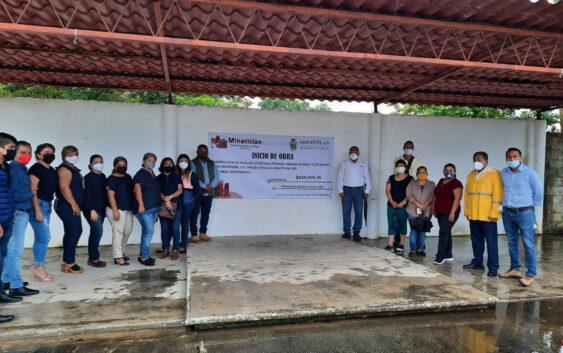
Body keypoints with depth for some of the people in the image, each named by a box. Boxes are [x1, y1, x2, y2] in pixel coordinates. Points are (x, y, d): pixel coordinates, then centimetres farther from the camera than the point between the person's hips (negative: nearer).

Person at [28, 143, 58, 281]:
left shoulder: (51, 170, 16)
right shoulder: (36, 168, -9)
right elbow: (32, 190, -15)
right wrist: (37, 210, -20)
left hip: (46, 205, 9)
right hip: (37, 204, -9)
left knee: (40, 238, 11)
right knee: (45, 236, -11)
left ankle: (39, 269, 17)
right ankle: (39, 267, 1)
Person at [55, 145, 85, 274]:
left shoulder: (73, 169, 21)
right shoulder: (65, 169, -11)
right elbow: (64, 187, -21)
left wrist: (78, 205, 22)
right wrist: (74, 204, -19)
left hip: (72, 207, 11)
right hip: (67, 207, -11)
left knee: (70, 233, 11)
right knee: (76, 231, -11)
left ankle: (66, 263, 17)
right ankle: (70, 262, -5)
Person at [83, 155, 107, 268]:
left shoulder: (103, 177, 14)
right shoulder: (88, 177, -7)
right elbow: (87, 195, -13)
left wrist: (105, 208, 14)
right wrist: (92, 210, -19)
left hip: (101, 209, 7)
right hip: (92, 210, -7)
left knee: (95, 233, 10)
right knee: (98, 231, -14)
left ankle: (92, 258, 16)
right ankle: (93, 258, -5)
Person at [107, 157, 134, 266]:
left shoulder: (128, 177, 15)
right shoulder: (112, 178, -5)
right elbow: (111, 195, -11)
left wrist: (134, 206, 16)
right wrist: (115, 210, -18)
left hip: (128, 209, 7)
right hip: (118, 209, -7)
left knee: (127, 231, 12)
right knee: (118, 232, -6)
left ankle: (121, 252, 29)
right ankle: (118, 257, -1)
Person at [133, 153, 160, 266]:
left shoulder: (153, 175, 18)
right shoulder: (140, 174, -8)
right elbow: (138, 189, -19)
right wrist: (141, 204, -29)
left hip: (154, 208, 8)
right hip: (144, 209, -8)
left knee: (146, 231, 11)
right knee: (149, 231, -11)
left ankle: (142, 255, 19)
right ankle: (144, 257, -3)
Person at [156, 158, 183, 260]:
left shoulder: (177, 177, 11)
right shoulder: (159, 178, 9)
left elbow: (180, 190, 2)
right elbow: (158, 192, -1)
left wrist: (170, 197, -11)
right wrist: (166, 201, -15)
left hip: (176, 206, 0)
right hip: (163, 207, 1)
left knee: (175, 228, -4)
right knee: (164, 228, 2)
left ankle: (175, 250, 3)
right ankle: (165, 249, 13)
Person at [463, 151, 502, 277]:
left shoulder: (494, 174, -5)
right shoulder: (471, 175, 15)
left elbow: (497, 195, -10)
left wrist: (494, 214, -14)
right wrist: (467, 211, 11)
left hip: (487, 216, -6)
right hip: (473, 215, 6)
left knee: (491, 242, -1)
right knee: (476, 241, 13)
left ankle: (493, 268, 5)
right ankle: (477, 262, 25)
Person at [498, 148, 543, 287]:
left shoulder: (529, 172, -7)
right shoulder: (503, 173, 6)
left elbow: (538, 191, 0)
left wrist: (530, 205, 7)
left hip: (524, 213, -5)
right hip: (507, 213, 5)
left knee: (528, 244, -4)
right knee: (512, 242, 13)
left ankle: (531, 274, 2)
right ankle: (514, 269, 24)